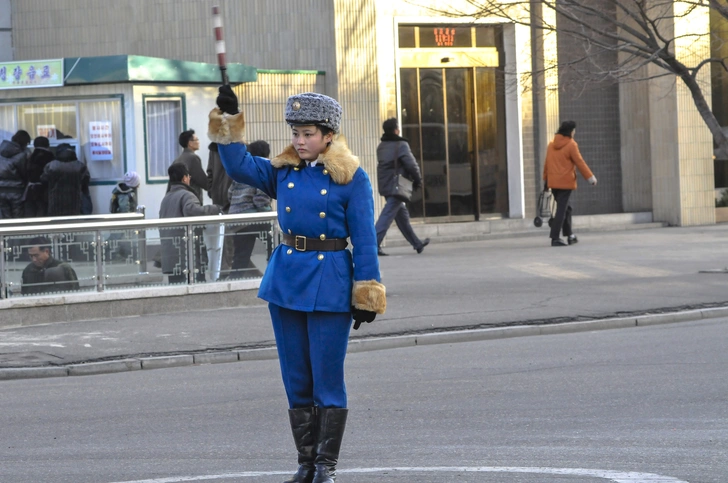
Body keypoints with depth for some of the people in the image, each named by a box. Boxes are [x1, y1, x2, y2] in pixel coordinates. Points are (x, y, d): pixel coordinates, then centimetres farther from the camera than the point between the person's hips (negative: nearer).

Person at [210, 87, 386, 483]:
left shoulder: (351, 178, -5)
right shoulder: (282, 171, 9)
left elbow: (364, 240, -6)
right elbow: (239, 167, -1)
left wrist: (367, 296, -8)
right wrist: (227, 120, -10)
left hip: (330, 283, -5)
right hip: (286, 280, 5)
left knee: (327, 379, -1)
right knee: (296, 380, 9)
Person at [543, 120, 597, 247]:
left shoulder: (551, 145, 9)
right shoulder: (571, 145, -10)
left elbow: (547, 163, 13)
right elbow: (580, 163, -10)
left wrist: (545, 180, 21)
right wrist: (591, 178, -3)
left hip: (553, 182, 7)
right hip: (566, 182, -7)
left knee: (566, 208, 19)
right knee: (562, 210, -5)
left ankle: (570, 236, 23)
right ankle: (555, 238, -9)